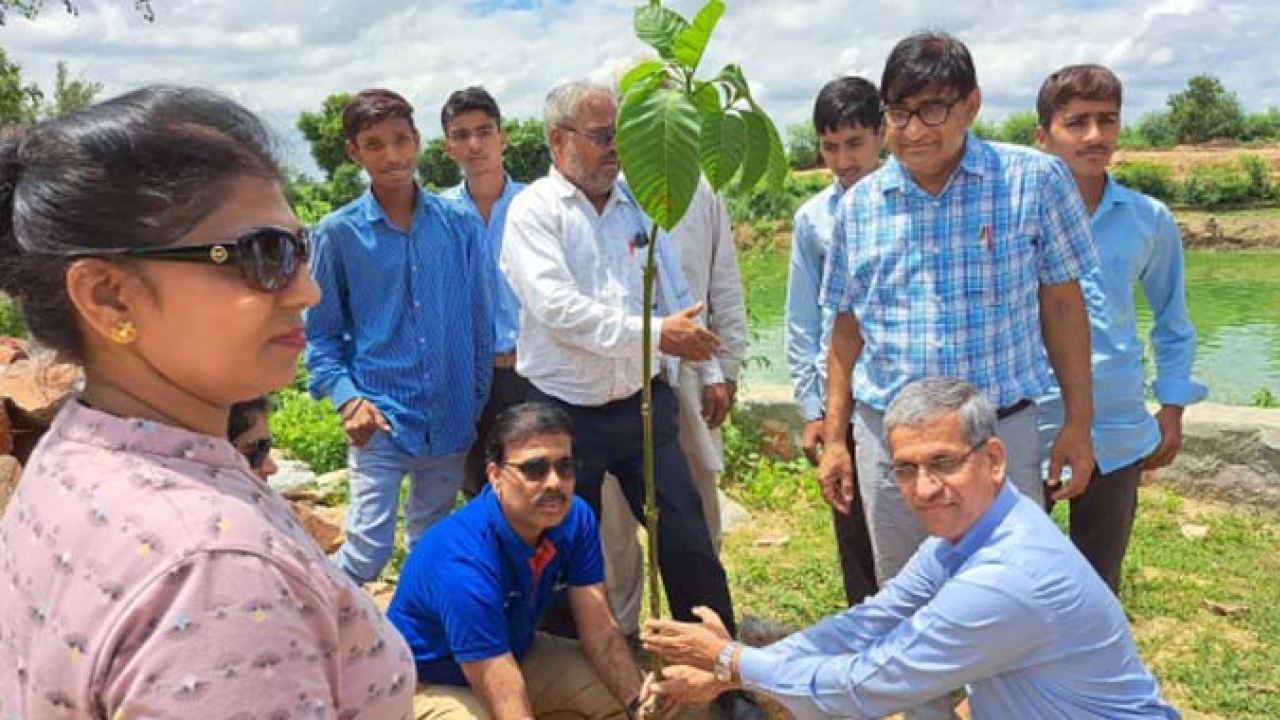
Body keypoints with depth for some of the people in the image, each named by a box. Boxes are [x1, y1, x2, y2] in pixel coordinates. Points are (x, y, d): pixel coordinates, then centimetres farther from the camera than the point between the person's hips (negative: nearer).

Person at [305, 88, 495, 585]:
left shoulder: (459, 224, 1)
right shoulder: (338, 233, -4)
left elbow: (481, 321, 7)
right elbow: (320, 334, 2)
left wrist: (479, 402, 6)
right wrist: (346, 398, -12)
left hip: (452, 419, 3)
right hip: (380, 418, -3)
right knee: (367, 553, -6)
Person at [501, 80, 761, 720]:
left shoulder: (638, 204, 8)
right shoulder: (533, 211, -7)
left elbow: (678, 299, 13)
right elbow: (557, 309, -21)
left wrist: (704, 366, 7)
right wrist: (654, 336, -22)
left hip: (643, 405, 3)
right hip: (565, 415, -3)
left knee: (689, 545, 5)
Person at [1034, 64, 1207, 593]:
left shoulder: (1150, 219, 1)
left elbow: (1172, 321, 14)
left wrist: (1172, 408, 10)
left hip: (1117, 434, 2)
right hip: (1024, 429, -2)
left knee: (1098, 586, 17)